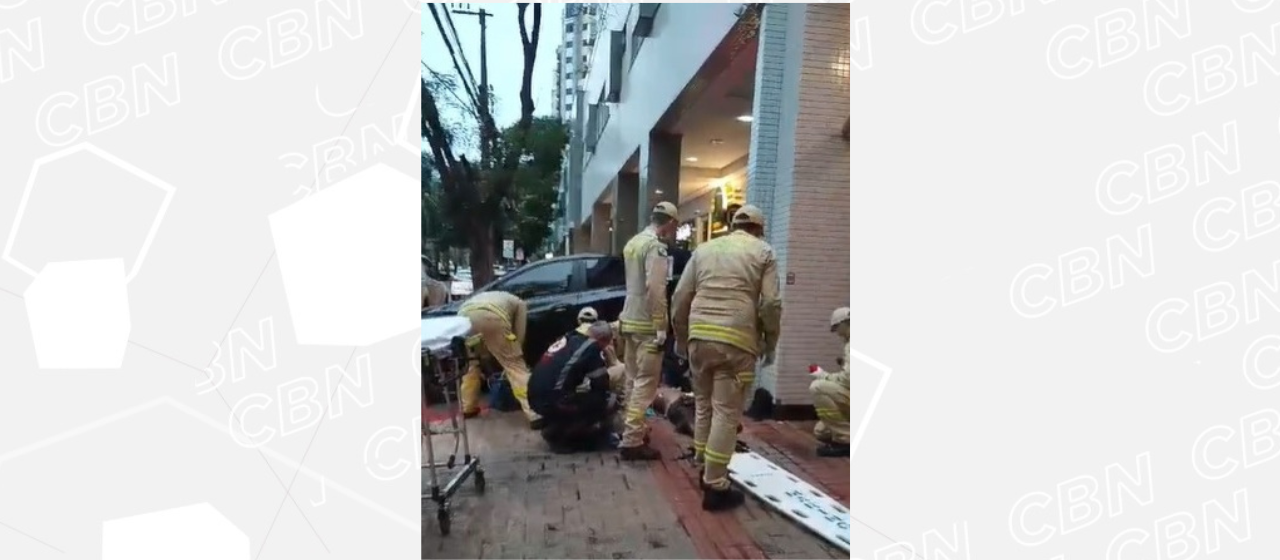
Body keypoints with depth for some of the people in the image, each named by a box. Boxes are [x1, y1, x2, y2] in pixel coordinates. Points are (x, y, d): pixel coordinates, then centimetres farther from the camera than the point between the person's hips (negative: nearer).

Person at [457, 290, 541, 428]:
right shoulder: (519, 303, 35)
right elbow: (519, 337, 25)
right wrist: (509, 364, 38)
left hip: (465, 314, 5)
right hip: (491, 316, -5)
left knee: (470, 362, 31)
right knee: (515, 365, 5)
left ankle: (468, 408, 37)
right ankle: (535, 415, 1)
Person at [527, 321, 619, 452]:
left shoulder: (568, 339, 19)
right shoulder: (591, 347, -4)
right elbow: (601, 384, 0)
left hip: (536, 397, 9)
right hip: (553, 400, -9)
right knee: (606, 403, -1)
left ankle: (553, 426, 17)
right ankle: (557, 433, 0)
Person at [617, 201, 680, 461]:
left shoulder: (632, 243, 13)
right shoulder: (656, 246, -15)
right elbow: (655, 289, -22)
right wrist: (660, 327, -19)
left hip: (629, 320, 9)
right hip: (646, 325, -9)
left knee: (633, 381, 16)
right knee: (646, 383, -5)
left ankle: (633, 430, 26)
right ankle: (632, 441, -5)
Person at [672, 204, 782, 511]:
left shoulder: (704, 248, 18)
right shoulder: (763, 252, 8)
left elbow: (680, 298, 14)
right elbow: (771, 304, -2)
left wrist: (681, 337, 23)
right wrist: (770, 343, 10)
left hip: (699, 334, 4)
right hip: (736, 339, -4)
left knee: (703, 404, 19)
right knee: (726, 412, -1)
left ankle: (705, 468, 28)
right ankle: (715, 486, 1)